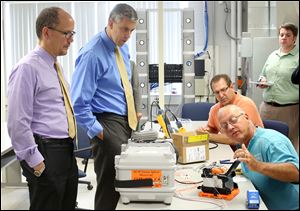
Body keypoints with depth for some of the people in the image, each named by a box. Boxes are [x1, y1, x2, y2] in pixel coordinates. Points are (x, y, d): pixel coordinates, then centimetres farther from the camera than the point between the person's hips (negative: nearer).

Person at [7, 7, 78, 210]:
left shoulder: (54, 67, 14)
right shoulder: (28, 67, -14)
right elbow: (18, 122, -18)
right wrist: (35, 161, -18)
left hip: (66, 151, 9)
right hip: (45, 154, -9)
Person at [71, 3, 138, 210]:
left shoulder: (123, 47, 9)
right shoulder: (92, 54, -17)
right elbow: (79, 102, -18)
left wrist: (134, 113, 14)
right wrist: (96, 131, -17)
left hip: (127, 120, 8)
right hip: (108, 122, -8)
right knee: (110, 183, -1)